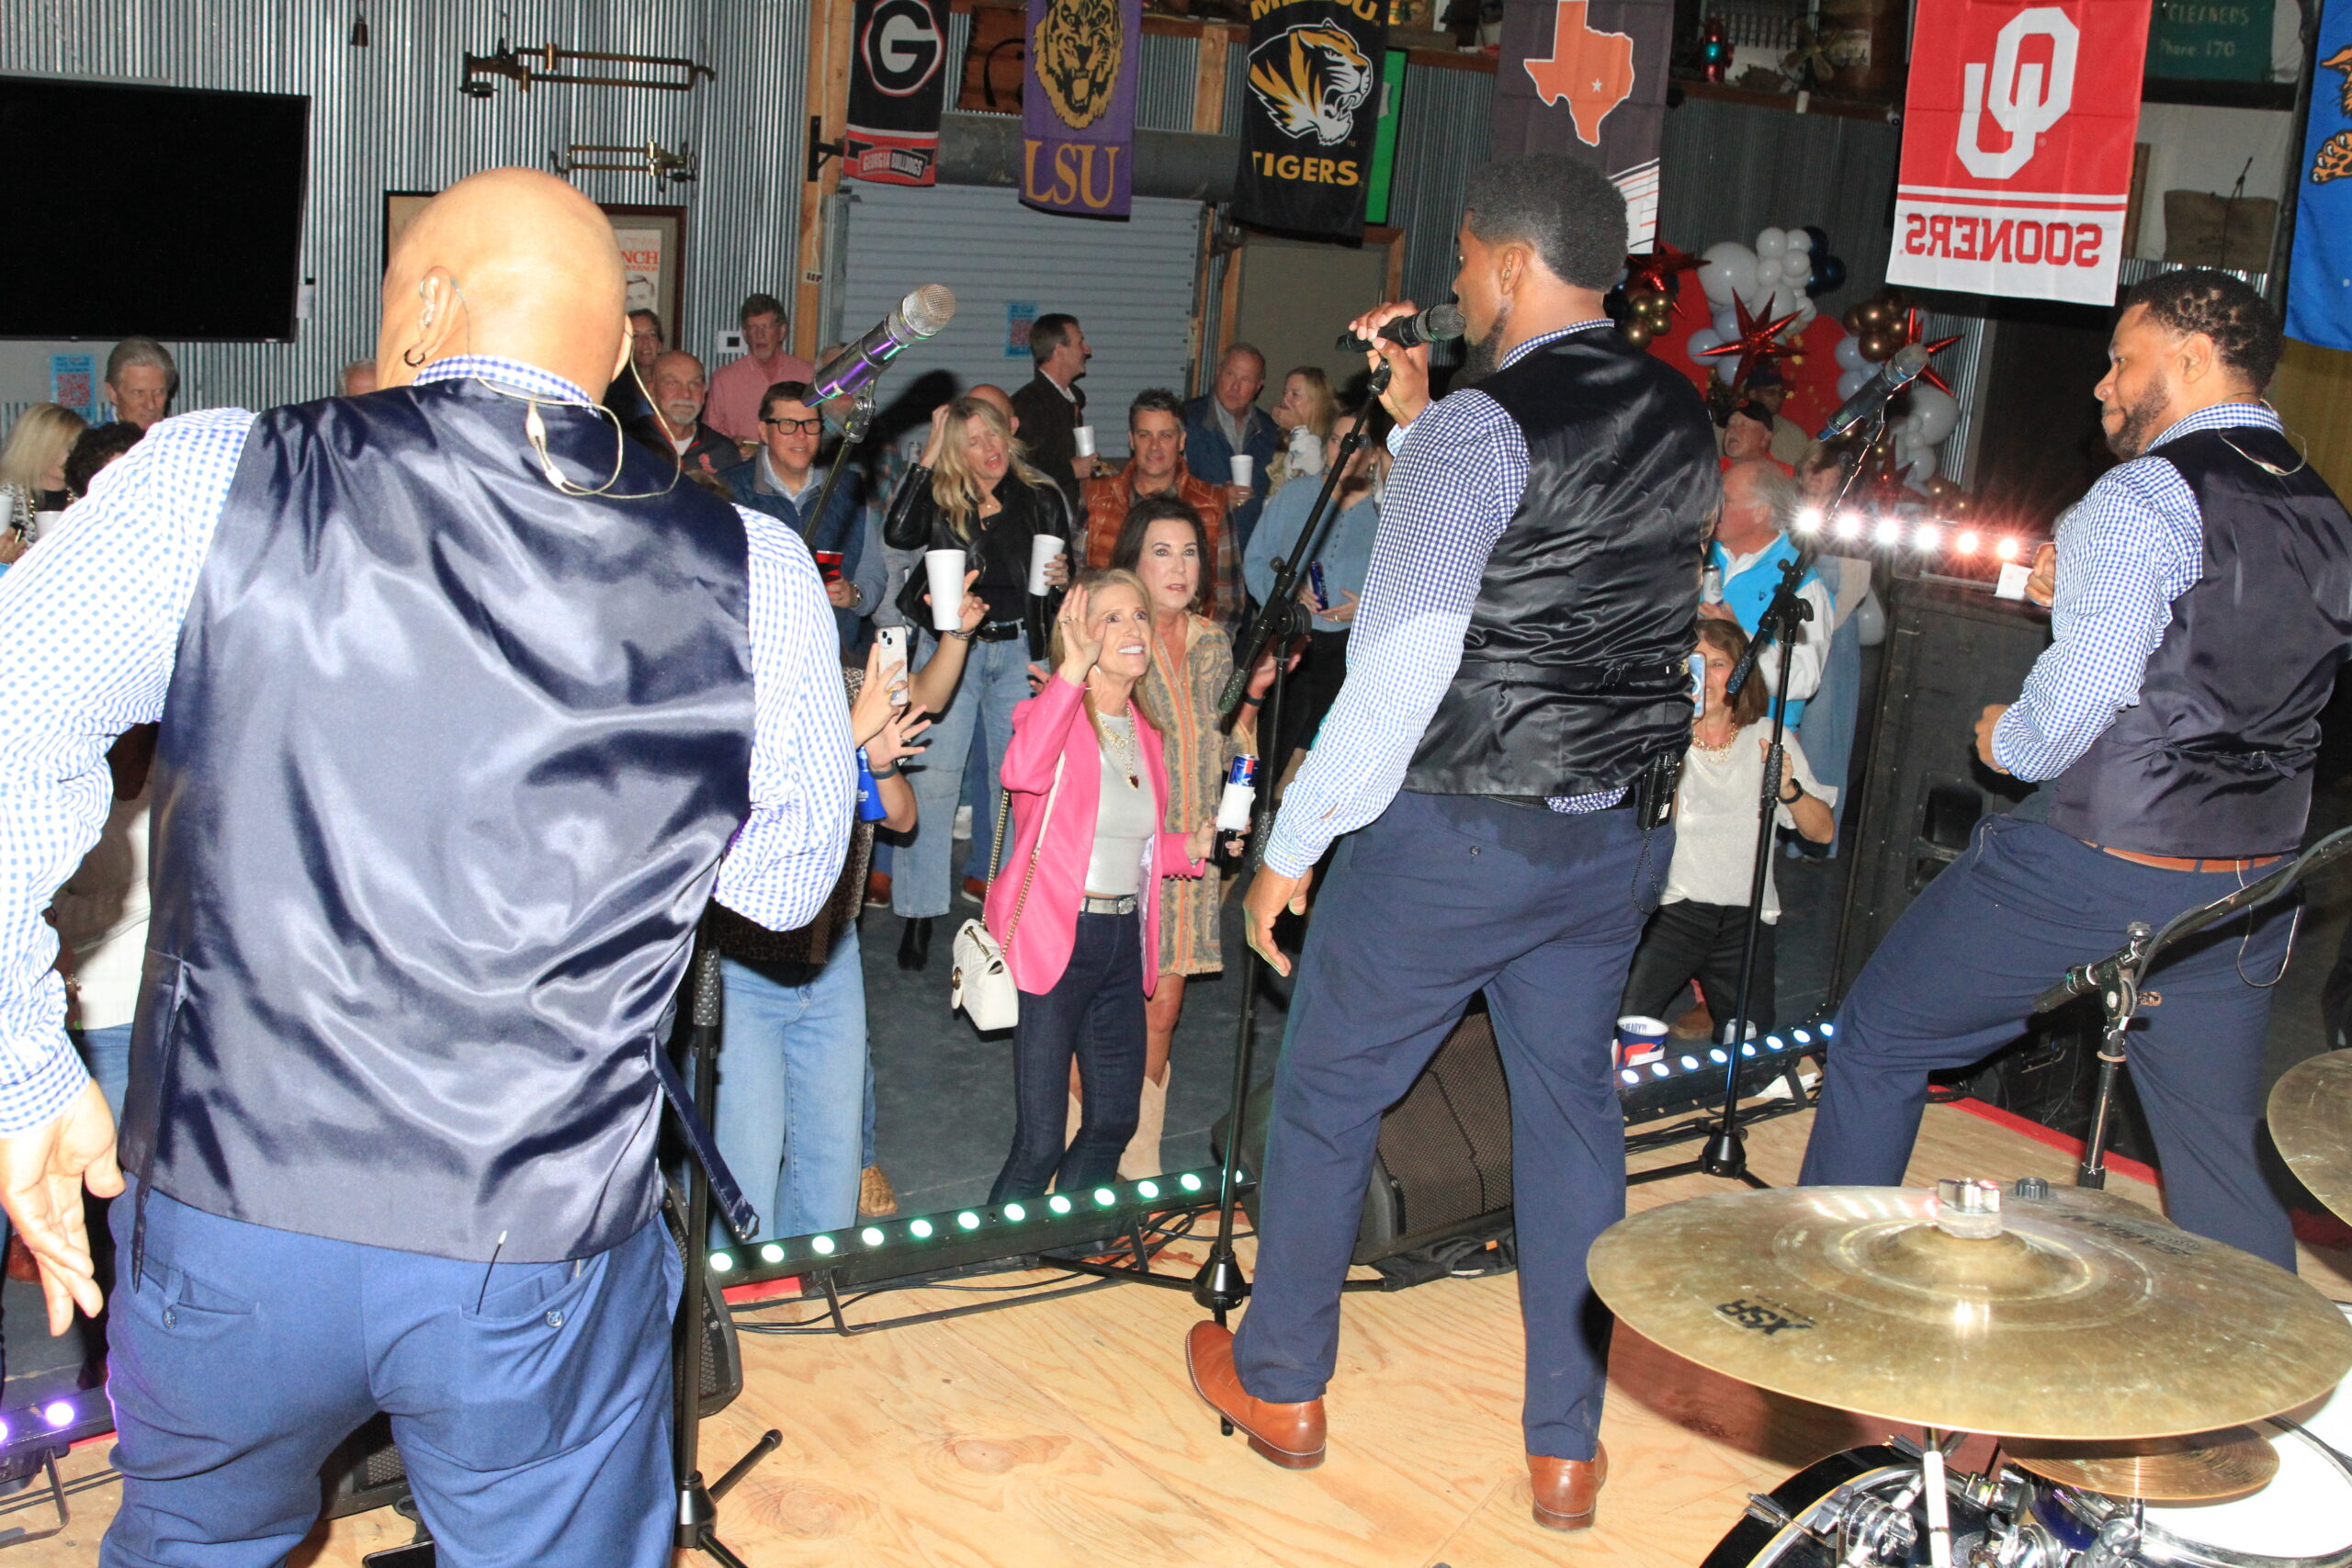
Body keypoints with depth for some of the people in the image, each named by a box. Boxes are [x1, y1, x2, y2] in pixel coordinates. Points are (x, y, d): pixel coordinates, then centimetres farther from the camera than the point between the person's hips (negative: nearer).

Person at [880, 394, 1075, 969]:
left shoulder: (1041, 498, 5)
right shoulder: (940, 498, 1)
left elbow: (1064, 572, 13)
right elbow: (899, 534, -19)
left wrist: (1063, 577, -11)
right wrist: (928, 457, -15)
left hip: (1020, 649, 1)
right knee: (932, 779, -4)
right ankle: (918, 914, 4)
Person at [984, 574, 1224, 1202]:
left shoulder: (1145, 733, 13)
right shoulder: (1055, 711, -9)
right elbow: (1023, 772, -34)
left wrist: (1193, 846, 5)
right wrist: (1073, 670, -37)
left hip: (1123, 941, 7)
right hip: (1054, 939, -7)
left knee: (1114, 1121, 17)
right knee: (1039, 1144, -7)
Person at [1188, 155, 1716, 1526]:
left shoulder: (1482, 427, -17)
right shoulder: (1681, 419, 6)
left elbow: (1401, 662, -21)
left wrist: (1294, 843, -14)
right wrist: (1418, 421, 16)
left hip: (1456, 833, -6)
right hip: (1620, 838, 7)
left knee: (1329, 1098, 13)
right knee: (1574, 1116, 15)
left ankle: (1281, 1385, 30)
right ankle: (1568, 1450, 23)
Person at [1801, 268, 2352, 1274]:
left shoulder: (2144, 499, -13)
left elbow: (2081, 700, -22)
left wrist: (2005, 741, 0)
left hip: (2099, 864, -7)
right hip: (2250, 885, 7)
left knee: (1878, 1041, 11)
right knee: (2222, 1163, 14)